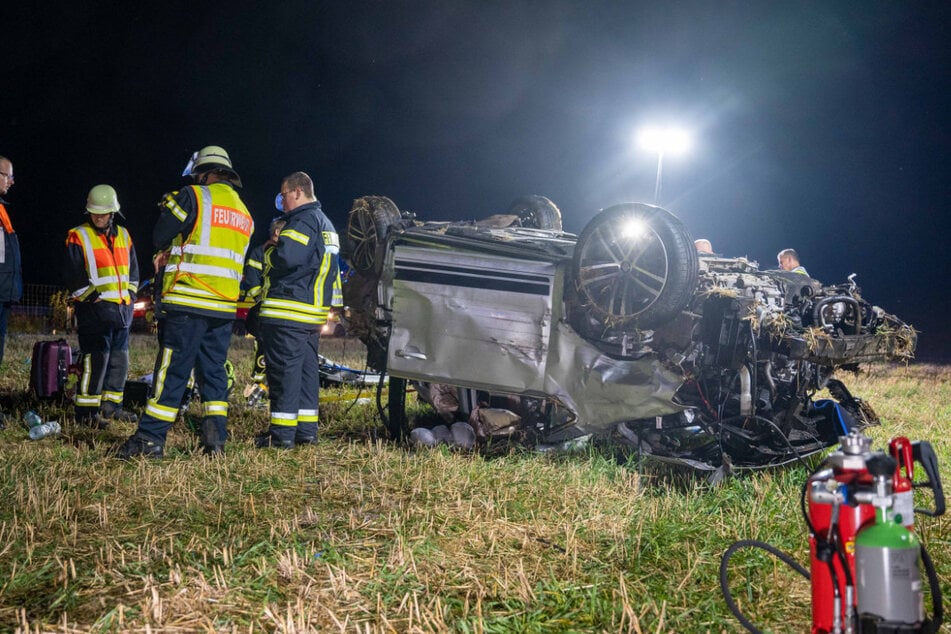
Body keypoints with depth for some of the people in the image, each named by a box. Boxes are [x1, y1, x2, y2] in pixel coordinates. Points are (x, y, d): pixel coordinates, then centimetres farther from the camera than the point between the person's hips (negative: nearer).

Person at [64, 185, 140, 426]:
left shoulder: (123, 235, 15)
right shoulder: (78, 237, -4)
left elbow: (133, 269, 21)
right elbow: (73, 277, -8)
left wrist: (130, 294, 10)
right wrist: (92, 297, -13)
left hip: (122, 309, 7)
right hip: (94, 310, -7)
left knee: (120, 359, 11)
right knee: (96, 360, -11)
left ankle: (110, 405, 22)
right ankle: (86, 411, -5)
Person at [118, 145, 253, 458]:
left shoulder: (194, 196, -3)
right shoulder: (244, 213, 18)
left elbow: (159, 237, -1)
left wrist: (170, 250, 21)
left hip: (188, 303, -6)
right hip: (224, 308, 6)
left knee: (172, 370, -5)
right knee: (214, 371, 10)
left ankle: (150, 438, -3)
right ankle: (215, 439, 7)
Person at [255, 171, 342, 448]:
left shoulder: (303, 220, -11)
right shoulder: (326, 223, 22)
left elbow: (285, 257, -23)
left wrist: (268, 254, -3)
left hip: (289, 311, -10)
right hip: (314, 310, 10)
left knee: (284, 370, -7)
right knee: (307, 369, 12)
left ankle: (282, 433, -6)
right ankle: (306, 430, 15)